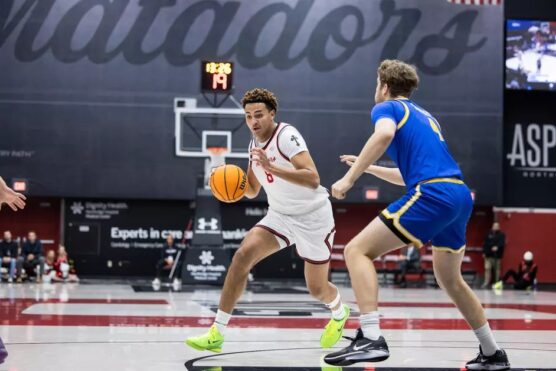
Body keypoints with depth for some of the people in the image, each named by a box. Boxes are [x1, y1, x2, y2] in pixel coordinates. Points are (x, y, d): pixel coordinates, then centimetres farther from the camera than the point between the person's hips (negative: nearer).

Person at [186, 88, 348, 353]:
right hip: (280, 215, 6)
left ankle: (339, 313, 44)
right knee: (243, 255, -18)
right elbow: (252, 190, 15)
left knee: (317, 288, 4)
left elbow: (313, 179, -33)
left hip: (313, 217, -6)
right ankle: (217, 333, -16)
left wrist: (271, 167, -41)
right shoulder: (254, 144, 3)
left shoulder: (286, 136, -21)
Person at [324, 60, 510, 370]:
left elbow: (385, 134, -17)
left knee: (357, 250, -6)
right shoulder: (425, 117, 32)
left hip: (432, 195, -8)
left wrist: (350, 177, -15)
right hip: (461, 196, 8)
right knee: (450, 278, 26)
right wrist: (367, 168, 43)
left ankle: (371, 338, -21)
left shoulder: (387, 107, 9)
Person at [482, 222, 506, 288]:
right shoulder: (489, 234, 11)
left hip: (497, 255, -4)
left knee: (497, 269, 3)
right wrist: (484, 252, 9)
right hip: (488, 254, 4)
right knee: (487, 268, -2)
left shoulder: (501, 235, -1)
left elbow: (502, 243, -16)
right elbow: (485, 243, 13)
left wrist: (497, 247, -33)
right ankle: (486, 282, 3)